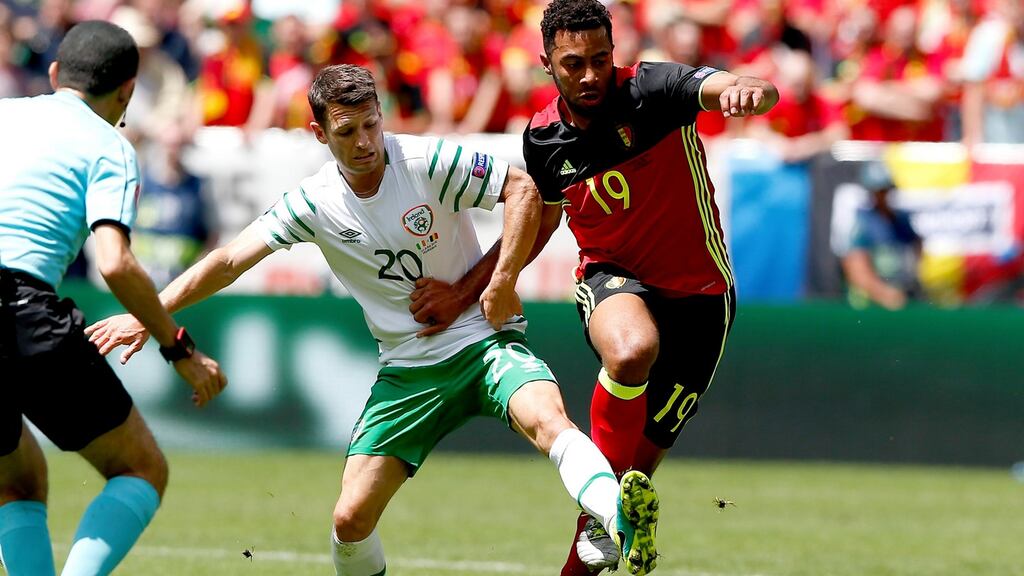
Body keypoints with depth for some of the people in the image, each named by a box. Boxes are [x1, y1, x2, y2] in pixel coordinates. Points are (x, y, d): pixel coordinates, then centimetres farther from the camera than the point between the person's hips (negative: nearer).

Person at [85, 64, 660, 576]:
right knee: (351, 519, -6)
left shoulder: (429, 161, -12)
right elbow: (230, 260, -2)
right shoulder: (313, 203, -3)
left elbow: (523, 190, -10)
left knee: (547, 419, -35)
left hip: (483, 339, -3)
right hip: (407, 371, 3)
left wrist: (502, 284, -14)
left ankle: (622, 518, -55)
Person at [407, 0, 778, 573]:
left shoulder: (650, 89, -18)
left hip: (698, 294, -1)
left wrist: (747, 89, -60)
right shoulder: (544, 138, -4)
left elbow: (764, 94, -35)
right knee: (630, 350, -37)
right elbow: (536, 224, 17)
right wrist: (462, 293, 15)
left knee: (639, 459, 0)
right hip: (612, 278, 1)